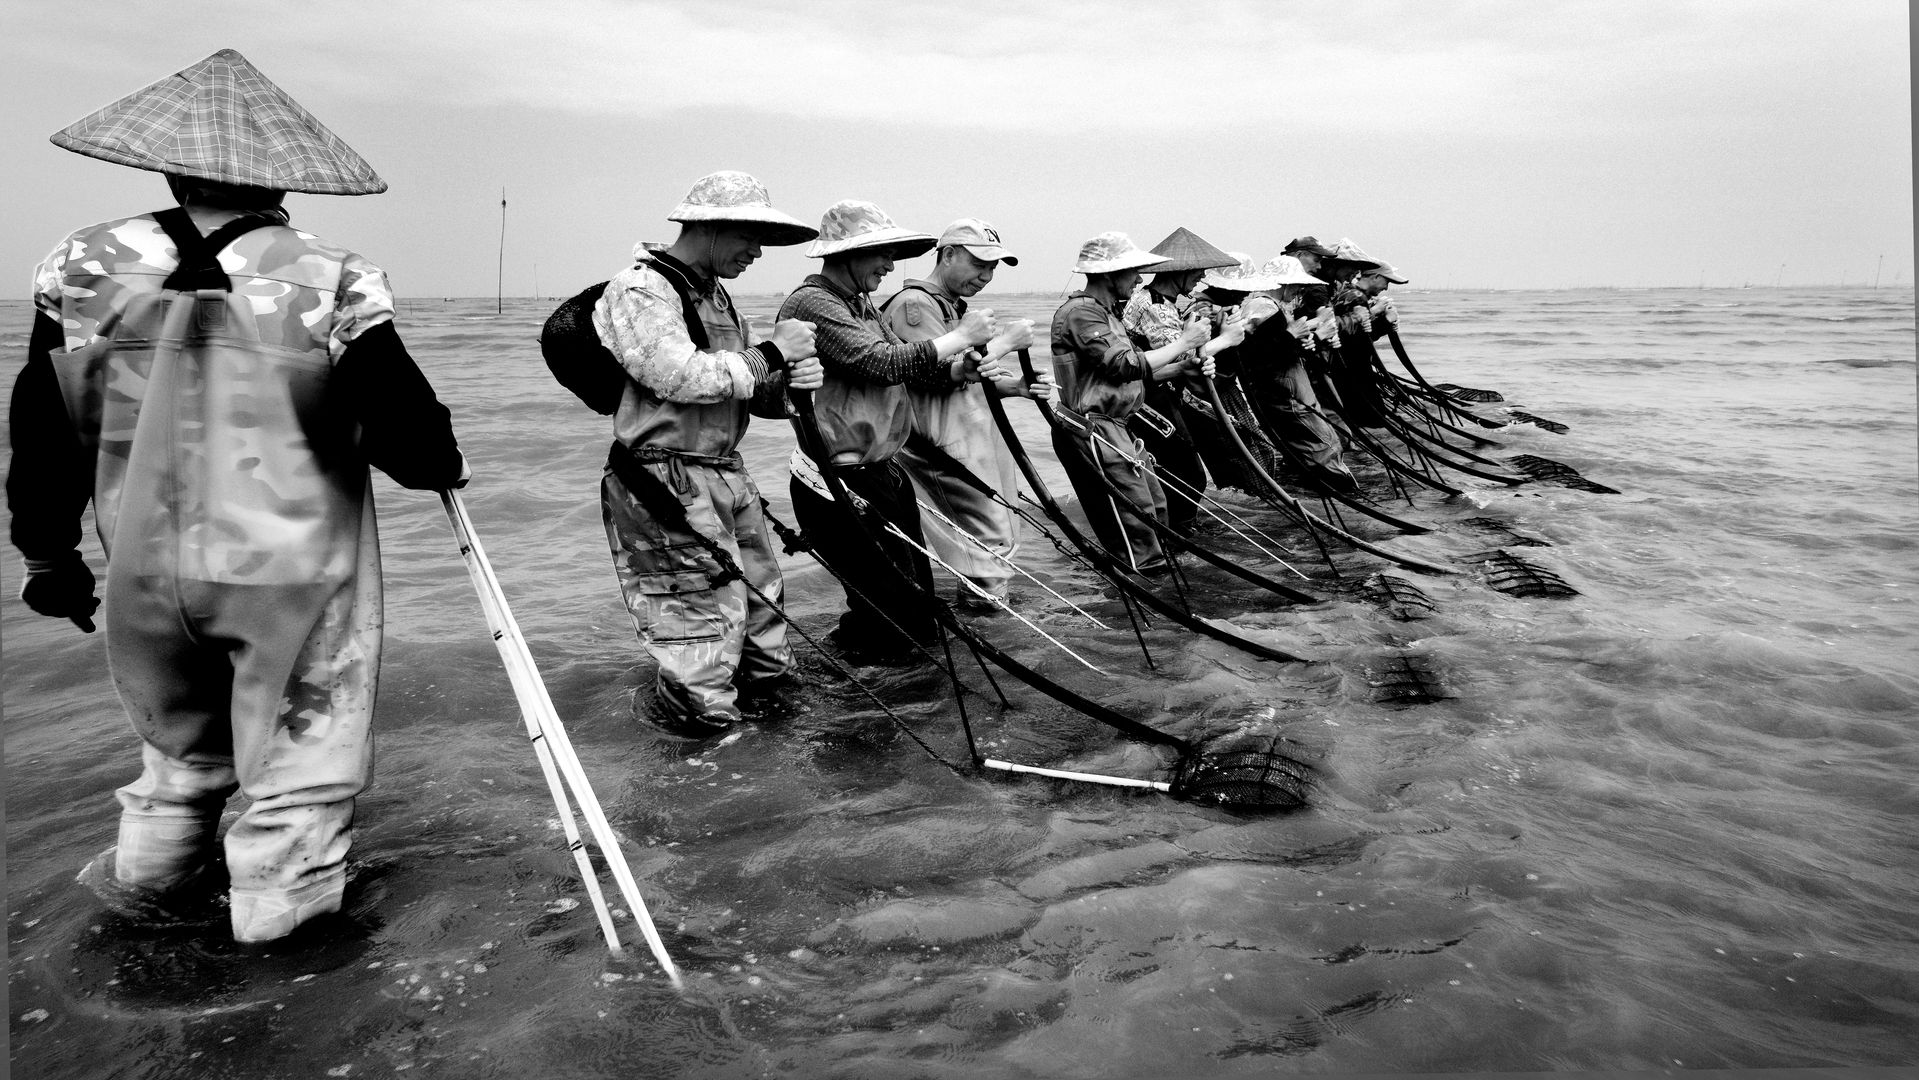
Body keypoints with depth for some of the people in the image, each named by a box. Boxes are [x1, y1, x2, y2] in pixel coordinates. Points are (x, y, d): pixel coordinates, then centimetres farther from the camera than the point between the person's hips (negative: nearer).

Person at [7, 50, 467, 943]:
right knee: (301, 732, 14)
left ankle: (152, 869, 39)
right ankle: (278, 894, 24)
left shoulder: (85, 269, -1)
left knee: (180, 730, 26)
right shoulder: (330, 282, -12)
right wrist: (440, 463, 13)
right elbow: (402, 422, -10)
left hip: (145, 569, 4)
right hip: (294, 569, -4)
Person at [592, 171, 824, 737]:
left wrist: (791, 378, -6)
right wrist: (770, 355, -15)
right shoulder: (638, 291, -12)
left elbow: (749, 389, 17)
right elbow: (685, 378, -25)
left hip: (727, 477, 9)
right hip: (667, 488, -9)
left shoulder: (716, 296, 18)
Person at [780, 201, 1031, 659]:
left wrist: (970, 362, -2)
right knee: (895, 635, -5)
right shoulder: (809, 303, -13)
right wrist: (960, 337, -13)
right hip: (841, 485, -10)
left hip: (881, 474, 10)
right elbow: (885, 364, -21)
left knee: (919, 616, 13)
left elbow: (916, 372, 15)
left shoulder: (863, 305, 17)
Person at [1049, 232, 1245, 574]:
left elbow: (1139, 372, 17)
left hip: (1115, 428, 11)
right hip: (1089, 428, -11)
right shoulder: (1080, 312, -14)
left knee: (1155, 508, 14)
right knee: (1136, 519, -9)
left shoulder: (1106, 312, 19)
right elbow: (1127, 365, -22)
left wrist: (1186, 364, 1)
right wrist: (1183, 342, -13)